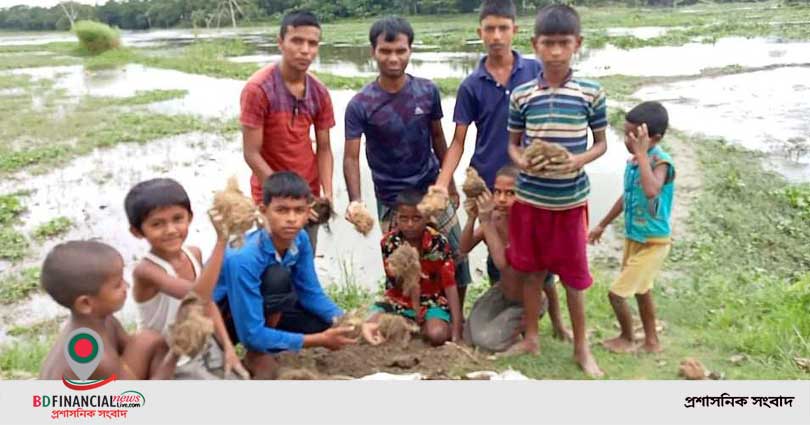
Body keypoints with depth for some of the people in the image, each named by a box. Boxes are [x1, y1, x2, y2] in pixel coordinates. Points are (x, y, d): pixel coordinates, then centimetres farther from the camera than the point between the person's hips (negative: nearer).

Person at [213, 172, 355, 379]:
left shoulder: (300, 239, -15)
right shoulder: (244, 258, -35)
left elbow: (311, 293, -2)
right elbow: (251, 334, -31)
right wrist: (318, 340, -30)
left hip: (260, 308, 7)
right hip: (218, 316, -6)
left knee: (325, 324, -9)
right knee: (278, 277, -32)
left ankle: (259, 353, 7)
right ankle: (257, 356, -12)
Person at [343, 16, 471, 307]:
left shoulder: (428, 91, -4)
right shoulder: (360, 105, -12)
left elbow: (437, 137, 7)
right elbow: (351, 157, -15)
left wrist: (449, 184, 11)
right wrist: (355, 200, -31)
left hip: (431, 189, 3)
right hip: (391, 200, -2)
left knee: (456, 256, 8)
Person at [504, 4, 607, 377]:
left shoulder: (591, 93, -6)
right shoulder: (521, 95, -4)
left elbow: (601, 143, 2)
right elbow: (512, 143, 5)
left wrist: (579, 160, -19)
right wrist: (520, 161, -17)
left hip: (570, 200, -1)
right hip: (528, 198, 1)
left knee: (574, 275, 10)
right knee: (531, 271, 14)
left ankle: (581, 346, 28)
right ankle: (531, 337, 32)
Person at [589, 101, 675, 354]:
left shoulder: (661, 162, -24)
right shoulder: (633, 161, 0)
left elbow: (651, 191, -45)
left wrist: (641, 153, -37)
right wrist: (602, 225, 23)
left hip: (653, 243, -9)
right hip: (633, 238, 9)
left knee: (617, 293, -2)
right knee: (641, 290, 22)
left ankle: (628, 339, 22)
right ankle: (651, 341, 39)